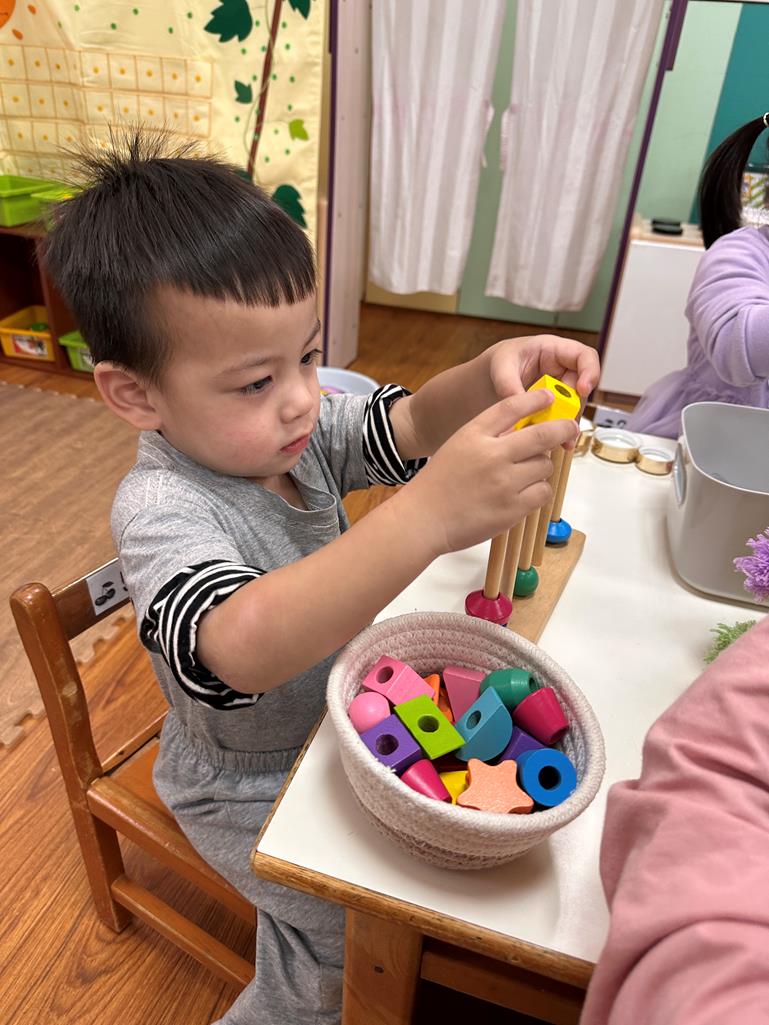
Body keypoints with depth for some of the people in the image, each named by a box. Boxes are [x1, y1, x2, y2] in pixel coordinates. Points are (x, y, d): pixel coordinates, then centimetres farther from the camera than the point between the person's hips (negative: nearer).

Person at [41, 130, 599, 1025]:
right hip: (250, 790, -6)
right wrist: (429, 515, -61)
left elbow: (405, 424, -12)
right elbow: (247, 646, -50)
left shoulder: (292, 432, -11)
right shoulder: (160, 511, -33)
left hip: (326, 722, 7)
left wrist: (489, 375, -34)